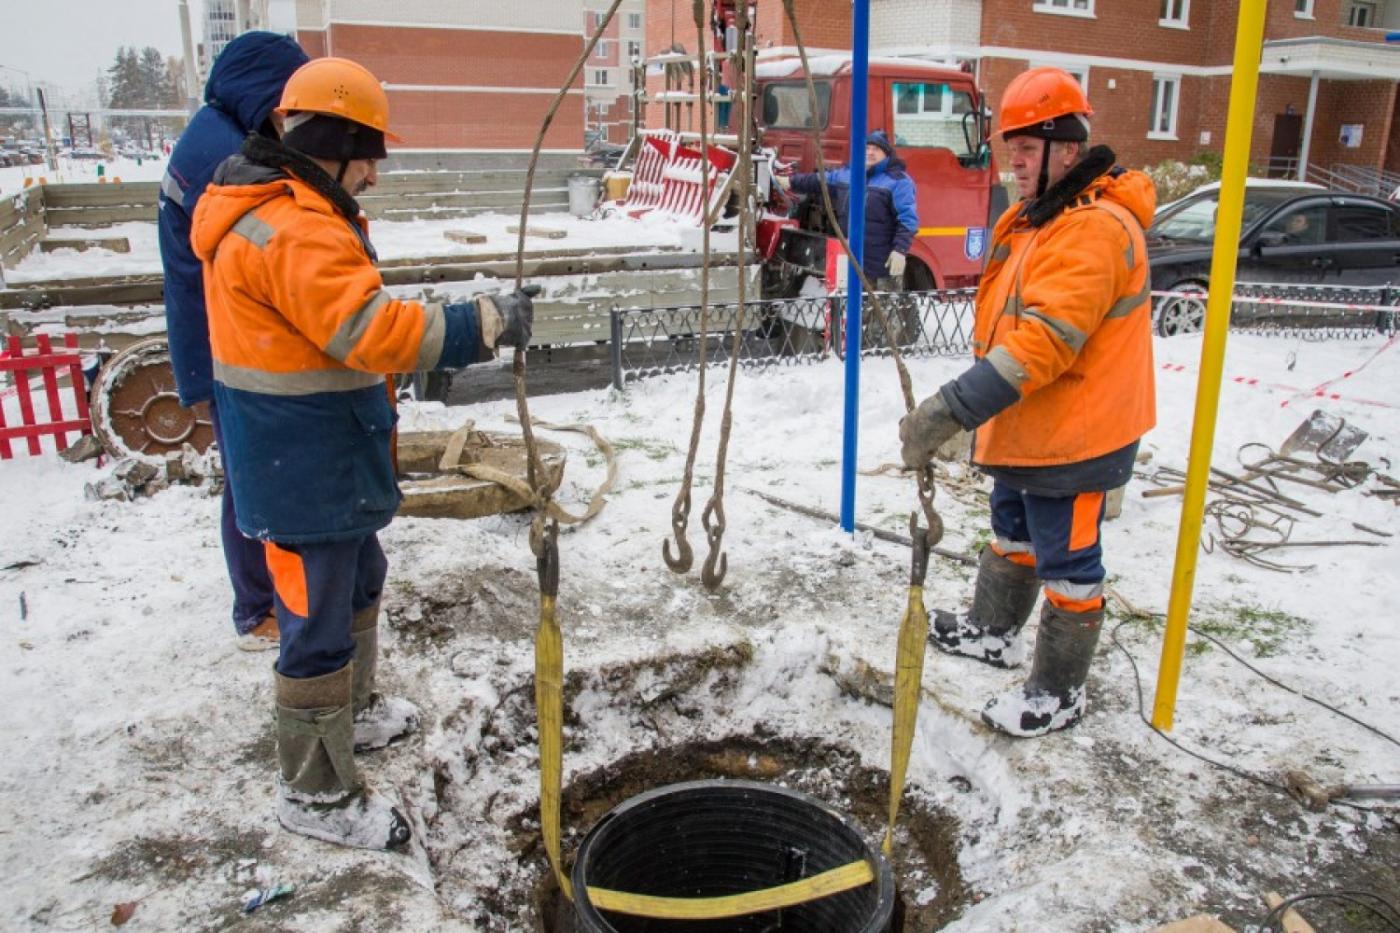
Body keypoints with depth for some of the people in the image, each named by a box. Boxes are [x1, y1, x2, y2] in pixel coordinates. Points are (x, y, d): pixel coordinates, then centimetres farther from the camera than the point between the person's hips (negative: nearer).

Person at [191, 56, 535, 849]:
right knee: (319, 625, -1)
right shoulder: (291, 231, -23)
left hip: (330, 459, 11)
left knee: (359, 586, 26)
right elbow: (369, 329, -31)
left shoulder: (302, 216, 13)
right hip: (303, 473, -11)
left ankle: (354, 713, 47)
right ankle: (316, 791, 15)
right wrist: (487, 323, -27)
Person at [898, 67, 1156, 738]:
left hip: (1073, 434, -10)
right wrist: (966, 407, 15)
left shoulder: (1094, 229, -25)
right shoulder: (1038, 217, 10)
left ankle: (1059, 694, 21)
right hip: (1026, 428, 10)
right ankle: (993, 632, 46)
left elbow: (1042, 341, -34)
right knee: (1012, 532, 25)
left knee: (1065, 563, 4)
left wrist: (950, 411, -37)